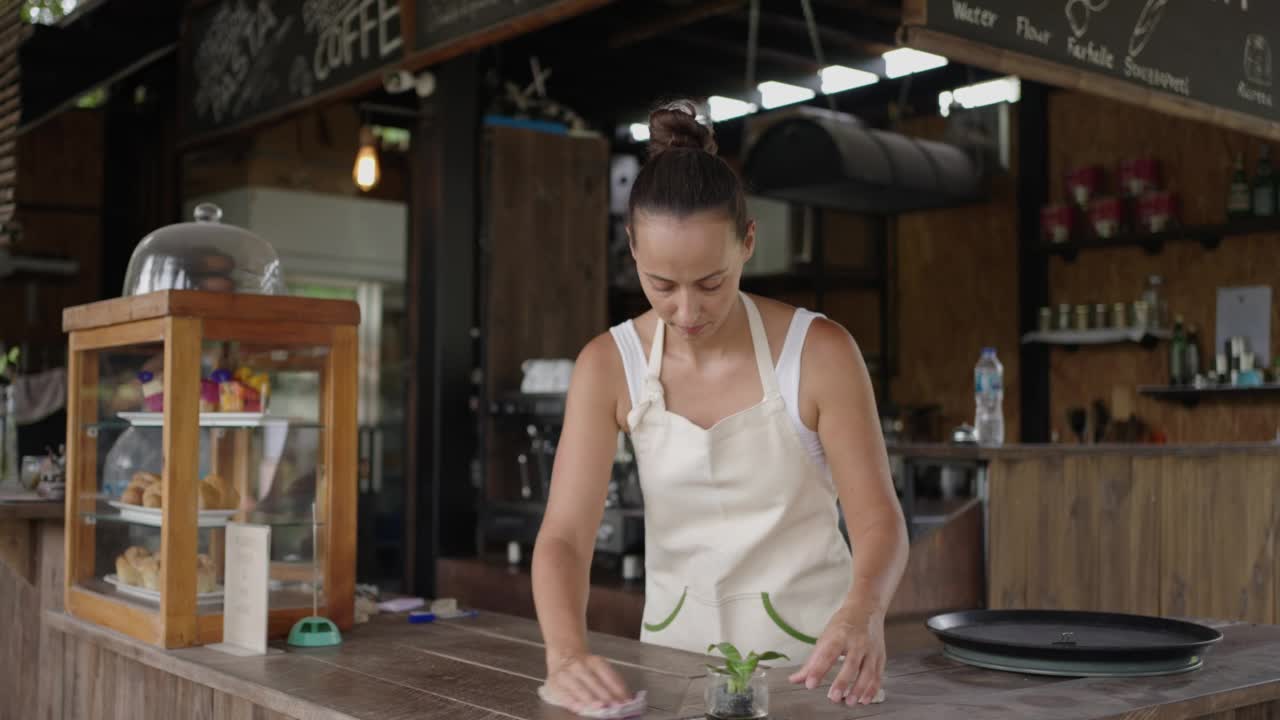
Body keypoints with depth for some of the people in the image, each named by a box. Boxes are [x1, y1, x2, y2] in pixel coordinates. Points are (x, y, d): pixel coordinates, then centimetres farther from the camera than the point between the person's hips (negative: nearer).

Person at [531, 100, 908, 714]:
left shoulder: (819, 352, -12)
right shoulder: (609, 366, -6)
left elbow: (877, 518, -10)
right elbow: (563, 534, -12)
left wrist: (863, 610, -31)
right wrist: (566, 650, -31)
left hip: (809, 652, -2)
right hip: (677, 647, 2)